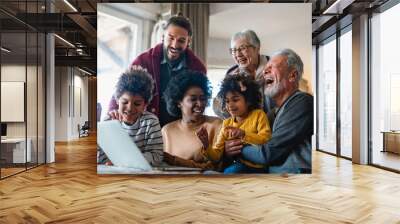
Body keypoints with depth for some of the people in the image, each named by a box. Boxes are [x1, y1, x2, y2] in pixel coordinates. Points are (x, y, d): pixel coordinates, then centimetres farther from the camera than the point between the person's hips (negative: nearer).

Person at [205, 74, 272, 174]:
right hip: (235, 165, 4)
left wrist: (243, 134, -23)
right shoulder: (227, 123, 13)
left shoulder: (258, 114, 3)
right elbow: (216, 155, 7)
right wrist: (206, 146, -13)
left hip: (256, 167, -4)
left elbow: (267, 140, -12)